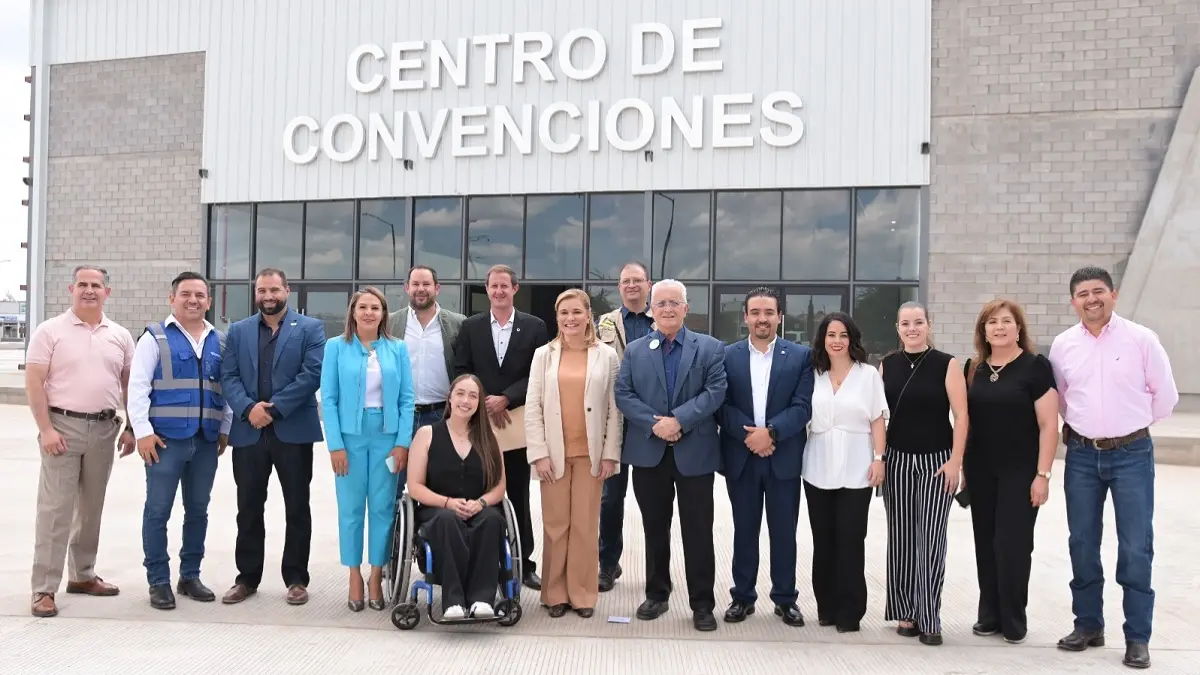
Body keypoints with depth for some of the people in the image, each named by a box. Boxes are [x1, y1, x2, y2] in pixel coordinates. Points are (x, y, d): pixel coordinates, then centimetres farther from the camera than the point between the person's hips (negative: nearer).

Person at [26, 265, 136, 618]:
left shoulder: (120, 336, 8)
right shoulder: (50, 331, -4)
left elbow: (129, 384, 12)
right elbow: (33, 382, -7)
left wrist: (130, 428, 6)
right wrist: (46, 429, -14)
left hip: (104, 429, 4)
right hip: (63, 426, -4)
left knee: (91, 507, 14)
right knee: (55, 509, -5)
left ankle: (82, 575, 27)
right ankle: (44, 589, 0)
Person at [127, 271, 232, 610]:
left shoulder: (221, 341, 12)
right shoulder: (155, 337, 0)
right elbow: (137, 387, -5)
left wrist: (225, 429, 9)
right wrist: (143, 431, -11)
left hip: (207, 440, 4)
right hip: (166, 438, -4)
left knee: (198, 510, 10)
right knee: (158, 511, 0)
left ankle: (190, 576, 22)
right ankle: (158, 582, 11)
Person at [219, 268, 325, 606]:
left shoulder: (310, 328, 2)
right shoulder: (238, 331, 13)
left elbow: (312, 374, -9)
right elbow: (228, 376, 4)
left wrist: (274, 408, -15)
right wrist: (248, 409, -13)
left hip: (293, 430, -3)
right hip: (248, 431, 3)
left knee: (297, 508, 5)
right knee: (248, 508, 9)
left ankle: (296, 579, 15)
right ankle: (247, 578, 21)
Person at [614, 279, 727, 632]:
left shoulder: (710, 348, 3)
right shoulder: (634, 350, 10)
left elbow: (715, 391, -8)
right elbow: (623, 395, 0)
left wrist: (679, 420, -18)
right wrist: (654, 424, -14)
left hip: (695, 452, -2)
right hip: (649, 453, 2)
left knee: (698, 531, 1)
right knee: (655, 529, 12)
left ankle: (702, 603, 11)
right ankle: (656, 595, 25)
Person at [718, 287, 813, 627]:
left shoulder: (801, 355, 1)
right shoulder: (727, 356, 3)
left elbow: (803, 406, -6)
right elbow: (722, 405, -2)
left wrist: (771, 432, -18)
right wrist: (749, 435, -15)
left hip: (784, 458, -1)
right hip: (741, 457, 1)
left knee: (784, 531, 7)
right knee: (744, 530, 10)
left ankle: (785, 598, 20)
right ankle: (742, 596, 21)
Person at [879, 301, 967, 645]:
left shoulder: (947, 364, -4)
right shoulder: (887, 365, 5)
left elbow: (961, 415, -7)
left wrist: (955, 461, -12)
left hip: (937, 462, -3)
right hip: (897, 461, 3)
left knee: (930, 540, -3)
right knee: (901, 537, 7)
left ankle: (929, 619, 5)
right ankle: (905, 612, 18)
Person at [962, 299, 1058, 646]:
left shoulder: (1035, 366, -7)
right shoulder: (974, 368, 8)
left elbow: (1048, 424, -9)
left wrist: (1042, 474, -13)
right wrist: (961, 465, 10)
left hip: (1020, 472, -5)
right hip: (980, 472, 5)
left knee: (1012, 544, -2)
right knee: (986, 543, 9)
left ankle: (1014, 621, 12)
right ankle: (990, 615, 20)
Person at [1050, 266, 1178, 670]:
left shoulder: (1141, 339, -6)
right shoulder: (1063, 345, 2)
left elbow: (1166, 394, 1)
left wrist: (1133, 425, 9)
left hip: (1131, 454, -3)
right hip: (1082, 455, 3)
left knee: (1136, 548, -1)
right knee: (1082, 544, 9)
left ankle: (1137, 637, 11)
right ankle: (1088, 624, 23)